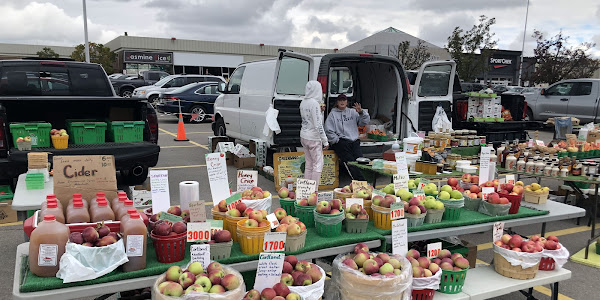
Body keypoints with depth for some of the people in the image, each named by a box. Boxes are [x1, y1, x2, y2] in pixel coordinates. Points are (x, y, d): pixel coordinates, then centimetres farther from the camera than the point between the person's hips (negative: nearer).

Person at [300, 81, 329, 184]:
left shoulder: (303, 102, 6)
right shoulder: (314, 103, -18)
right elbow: (318, 125, -20)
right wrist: (325, 141, -14)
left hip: (303, 136, 8)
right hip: (313, 138, -8)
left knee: (309, 164, 14)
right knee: (318, 164, 1)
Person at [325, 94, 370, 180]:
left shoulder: (353, 112, 19)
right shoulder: (333, 114, 9)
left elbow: (365, 122, 12)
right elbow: (328, 131, 1)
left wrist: (361, 112, -5)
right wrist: (337, 140, -6)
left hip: (354, 141, 3)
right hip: (341, 142, -3)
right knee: (350, 161, -19)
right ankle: (360, 180, -21)